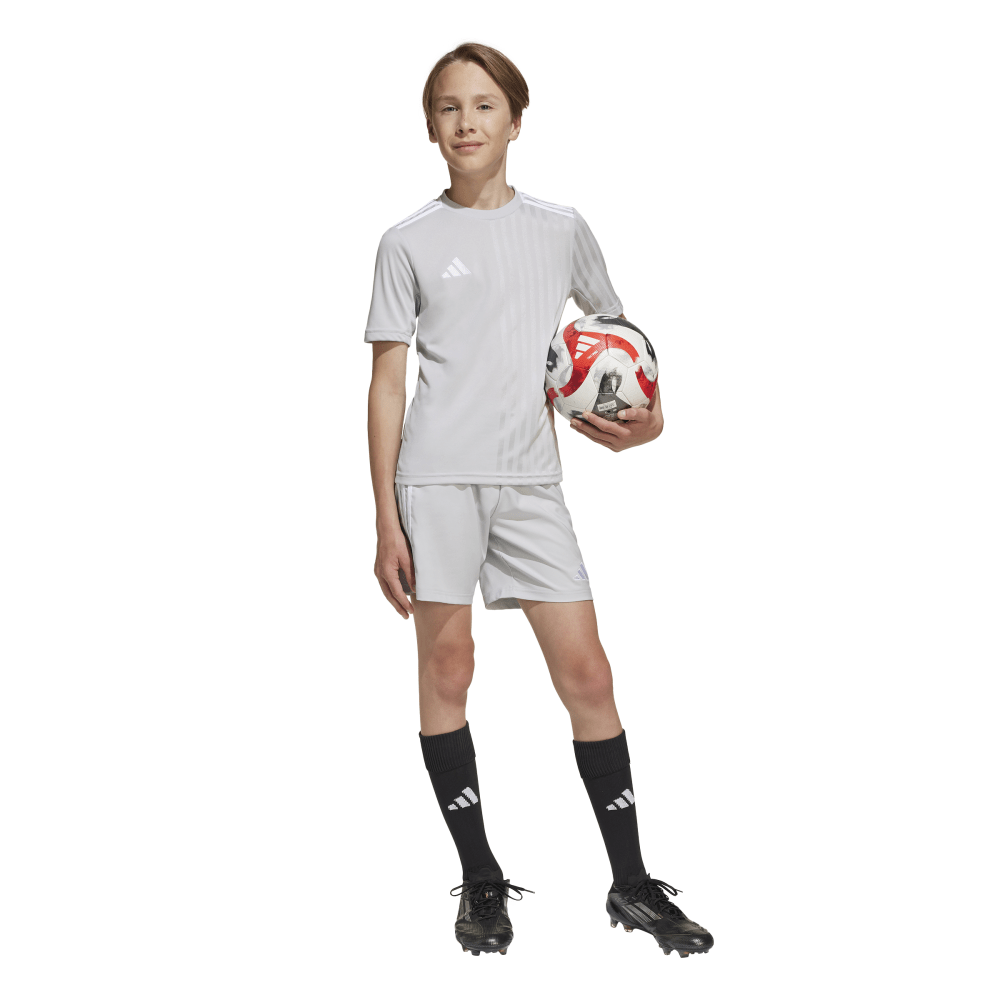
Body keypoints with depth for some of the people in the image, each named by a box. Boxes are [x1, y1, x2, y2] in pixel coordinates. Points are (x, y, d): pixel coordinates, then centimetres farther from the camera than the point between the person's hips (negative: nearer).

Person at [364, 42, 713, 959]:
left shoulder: (561, 229, 10)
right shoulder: (409, 243, 4)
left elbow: (616, 328, 23)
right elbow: (387, 382, 2)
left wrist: (646, 416, 3)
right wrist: (385, 520, -3)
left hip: (532, 480, 2)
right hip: (438, 477, -2)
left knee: (586, 672, 0)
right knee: (448, 669, 0)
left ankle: (632, 884, 11)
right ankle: (481, 880, 13)